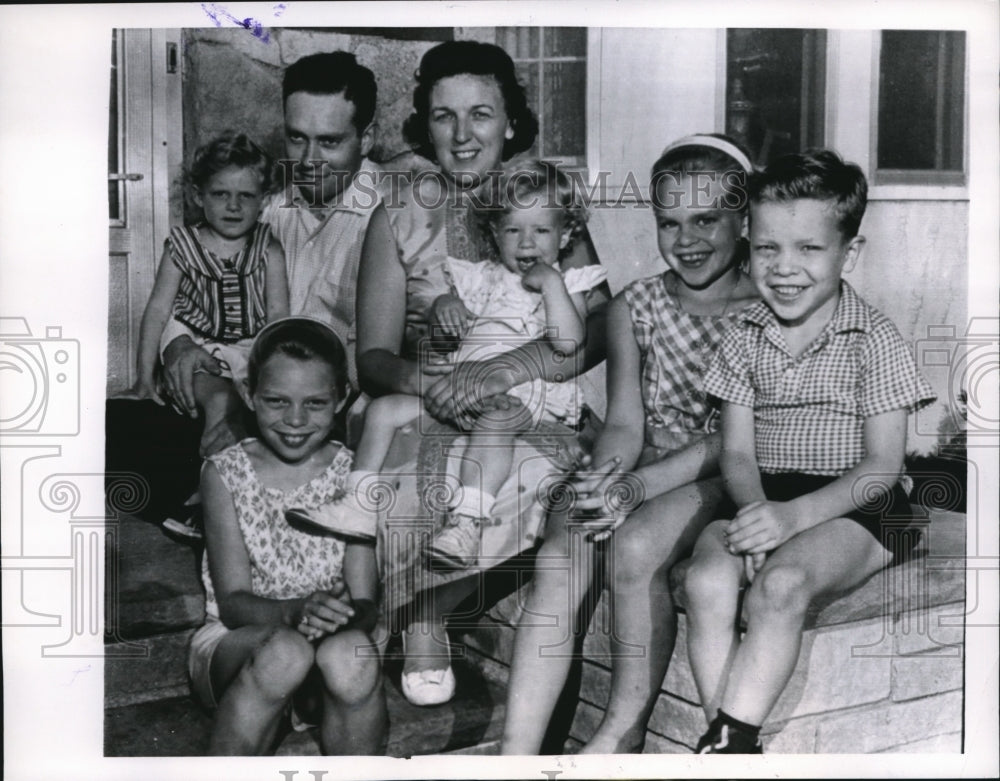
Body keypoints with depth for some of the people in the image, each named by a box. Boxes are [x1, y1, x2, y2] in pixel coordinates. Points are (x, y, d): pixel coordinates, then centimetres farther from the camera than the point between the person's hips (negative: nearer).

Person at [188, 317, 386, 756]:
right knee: (286, 652, -35)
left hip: (333, 642, 1)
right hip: (235, 643, -1)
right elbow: (233, 602, -9)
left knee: (352, 654, -34)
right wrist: (295, 611, -30)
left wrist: (347, 616, -31)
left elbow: (365, 603, -7)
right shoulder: (226, 473, -3)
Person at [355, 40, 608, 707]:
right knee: (404, 483, -33)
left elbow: (596, 333, -6)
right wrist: (424, 381, -20)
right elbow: (374, 356, 3)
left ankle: (422, 605, -9)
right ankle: (424, 626, -8)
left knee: (534, 473, -34)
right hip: (424, 414, 0)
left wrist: (501, 372, -21)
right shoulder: (399, 219, 9)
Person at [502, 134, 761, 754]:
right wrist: (607, 477, -21)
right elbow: (624, 423, 3)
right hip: (640, 471, 4)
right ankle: (516, 757, -24)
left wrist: (640, 484, -26)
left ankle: (623, 733, -14)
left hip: (723, 477, -3)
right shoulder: (635, 307, 10)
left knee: (635, 546, -32)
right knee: (562, 555, -25)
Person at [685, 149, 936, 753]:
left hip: (855, 506, -3)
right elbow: (738, 452, 6)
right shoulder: (745, 339, 8)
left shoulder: (875, 339, -4)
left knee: (779, 585, -33)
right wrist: (754, 509, -17)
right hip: (763, 500, 4)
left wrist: (793, 515, -23)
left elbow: (883, 465, -8)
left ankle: (729, 738, -25)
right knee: (707, 578, -28)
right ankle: (731, 743, -25)